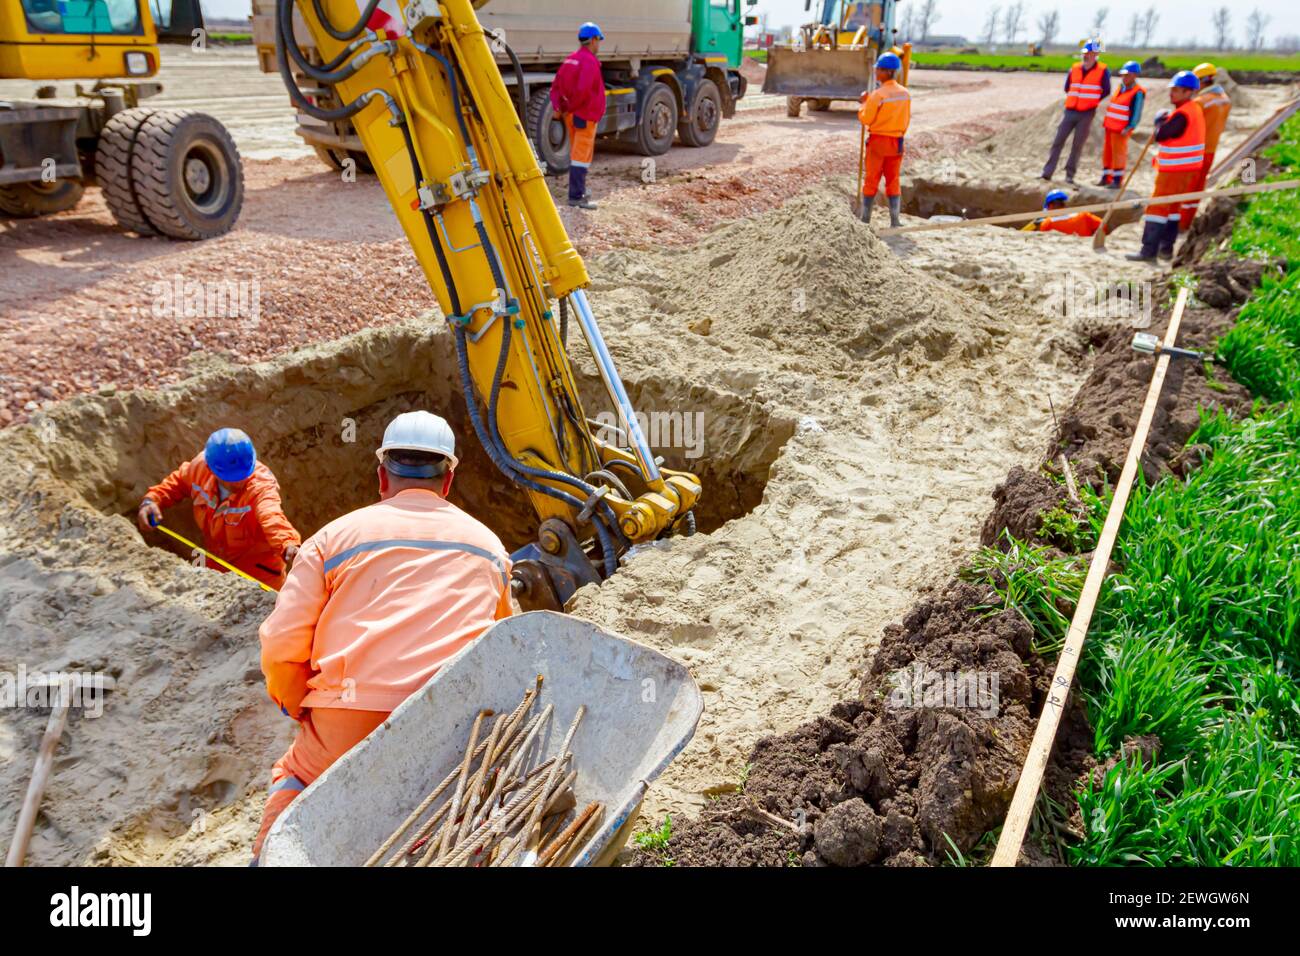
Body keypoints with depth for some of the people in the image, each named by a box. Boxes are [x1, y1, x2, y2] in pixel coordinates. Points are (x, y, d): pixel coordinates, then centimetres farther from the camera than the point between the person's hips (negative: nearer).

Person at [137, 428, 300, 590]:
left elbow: (272, 517, -56)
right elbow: (176, 483, 5)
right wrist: (151, 500, -13)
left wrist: (288, 545, -76)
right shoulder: (200, 464, -19)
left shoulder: (262, 484, -35)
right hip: (215, 562, 6)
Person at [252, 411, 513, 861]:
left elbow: (280, 650, 2)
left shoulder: (334, 537, 8)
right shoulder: (489, 546, 16)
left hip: (349, 727, 0)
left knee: (293, 775, 27)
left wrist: (304, 712, 19)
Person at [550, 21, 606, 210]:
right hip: (585, 116, -9)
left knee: (577, 154, 18)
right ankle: (576, 196, -9)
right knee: (581, 156, -8)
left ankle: (578, 192, 28)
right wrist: (571, 107, -14)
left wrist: (558, 106, 2)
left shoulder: (570, 59, 14)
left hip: (572, 115, 9)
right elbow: (582, 90, -26)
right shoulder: (589, 61, -15)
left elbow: (556, 86, 12)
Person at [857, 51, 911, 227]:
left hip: (878, 140, -5)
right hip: (897, 141, 5)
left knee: (871, 180, 4)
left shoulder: (878, 94, -16)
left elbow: (865, 119, -14)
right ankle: (895, 221, 10)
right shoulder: (905, 93, 3)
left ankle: (865, 219, 8)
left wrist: (864, 103, 3)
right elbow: (907, 118, 10)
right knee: (893, 181, 10)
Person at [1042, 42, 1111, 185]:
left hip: (1087, 114, -3)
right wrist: (1076, 100, 16)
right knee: (1058, 142, -2)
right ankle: (1047, 173, -1)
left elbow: (1106, 92, 2)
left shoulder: (1103, 71, -4)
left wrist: (1092, 103, 7)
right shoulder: (1074, 69, 7)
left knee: (1077, 146, 0)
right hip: (1070, 112, 3)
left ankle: (1070, 176, 5)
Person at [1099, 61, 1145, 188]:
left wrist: (1129, 128, -20)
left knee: (1118, 153, -5)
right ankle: (1106, 177, 19)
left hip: (1121, 129, -8)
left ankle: (1117, 180, 1)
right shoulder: (1121, 87, 13)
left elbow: (1136, 114, -14)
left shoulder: (1138, 92, -11)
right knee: (1107, 152, 11)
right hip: (1110, 126, 8)